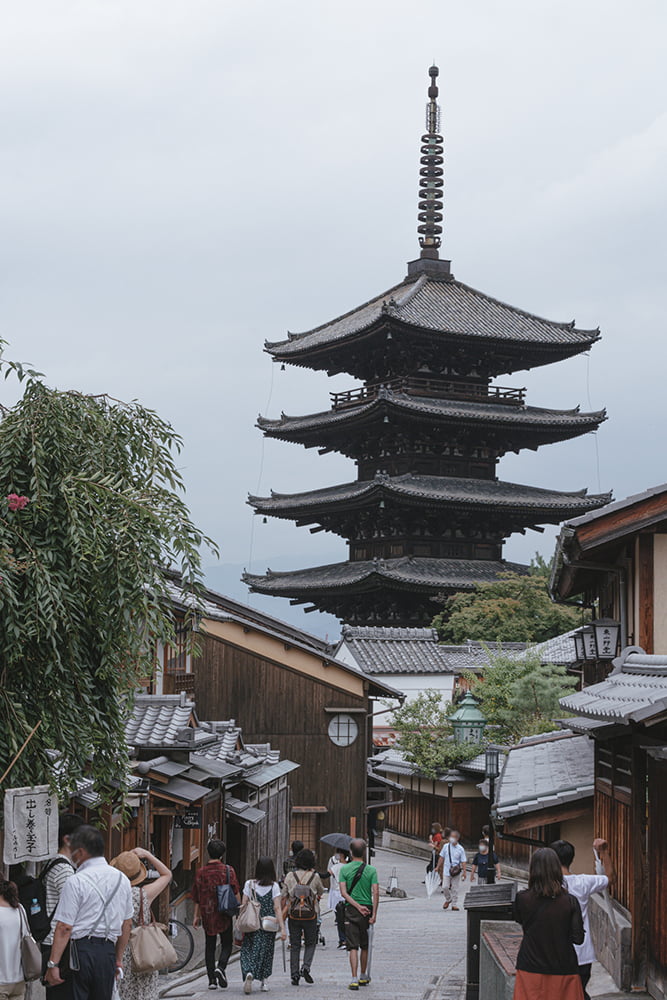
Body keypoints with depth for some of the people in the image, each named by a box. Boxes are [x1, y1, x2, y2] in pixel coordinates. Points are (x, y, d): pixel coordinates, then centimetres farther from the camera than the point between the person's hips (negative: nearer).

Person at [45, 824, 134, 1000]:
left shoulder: (75, 882, -8)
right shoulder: (121, 879, 12)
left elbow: (64, 928, -12)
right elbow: (127, 924, 17)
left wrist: (53, 964, -12)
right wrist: (118, 959, 25)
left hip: (79, 949, -5)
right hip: (108, 951, 5)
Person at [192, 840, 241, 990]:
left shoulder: (201, 872, 1)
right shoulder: (228, 870, -5)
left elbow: (197, 897, 5)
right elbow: (236, 893, -5)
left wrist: (196, 916, 12)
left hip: (207, 914, 2)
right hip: (224, 915, -2)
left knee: (210, 945, 9)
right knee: (227, 944, 9)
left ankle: (212, 979, 7)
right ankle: (221, 967, -17)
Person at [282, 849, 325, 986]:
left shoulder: (290, 876, 0)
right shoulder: (315, 876, -4)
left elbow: (284, 897, 2)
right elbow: (321, 892, 14)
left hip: (293, 914, 1)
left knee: (295, 946, 8)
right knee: (310, 943, 13)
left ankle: (294, 975, 7)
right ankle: (306, 967, -7)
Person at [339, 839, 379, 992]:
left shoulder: (344, 869, -1)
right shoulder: (371, 870, -2)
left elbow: (343, 892, -9)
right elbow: (376, 893, -10)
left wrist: (357, 906, -10)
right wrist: (374, 914, -10)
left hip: (351, 910, -1)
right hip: (367, 908, 1)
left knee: (353, 946, -3)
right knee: (365, 946, 16)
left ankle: (354, 979, -13)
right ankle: (363, 976, 29)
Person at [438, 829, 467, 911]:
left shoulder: (460, 849, -2)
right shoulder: (446, 846, 1)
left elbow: (463, 861, -1)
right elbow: (442, 857, 11)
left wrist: (464, 872, -9)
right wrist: (438, 867, 12)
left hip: (456, 872, -1)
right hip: (446, 871, 1)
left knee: (455, 888, 3)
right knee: (445, 887, -4)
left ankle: (454, 904, 14)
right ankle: (448, 900, 23)